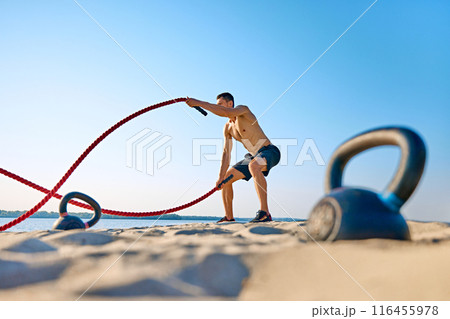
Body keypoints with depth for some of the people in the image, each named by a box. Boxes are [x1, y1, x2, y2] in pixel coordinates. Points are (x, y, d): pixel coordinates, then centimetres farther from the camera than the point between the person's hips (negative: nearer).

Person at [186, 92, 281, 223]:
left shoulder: (243, 109, -14)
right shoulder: (227, 128, 7)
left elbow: (226, 112, -36)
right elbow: (226, 153, 4)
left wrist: (199, 103, -33)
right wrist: (221, 177, -4)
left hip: (269, 151, -8)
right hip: (253, 156, 9)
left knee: (254, 165, -41)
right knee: (226, 178, 7)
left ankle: (265, 213, -40)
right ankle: (229, 217, 16)